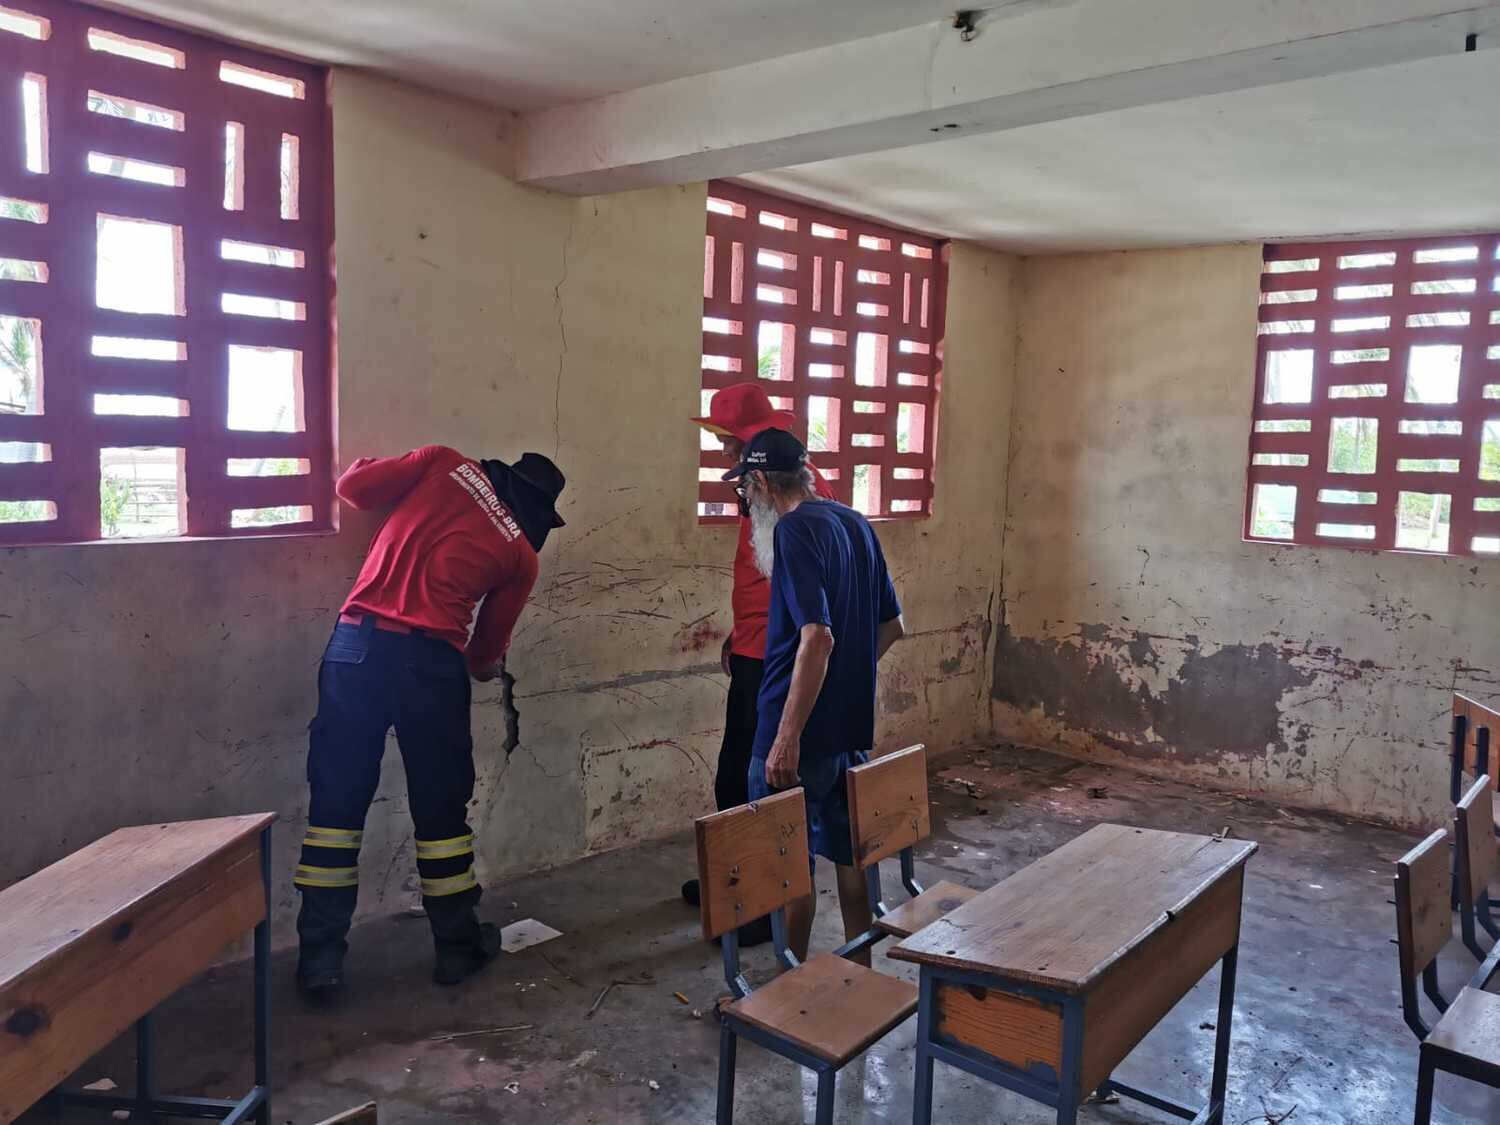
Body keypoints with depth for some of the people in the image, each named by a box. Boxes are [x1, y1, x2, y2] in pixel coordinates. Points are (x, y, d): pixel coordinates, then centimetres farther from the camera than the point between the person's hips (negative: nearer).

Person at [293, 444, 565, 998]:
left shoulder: (446, 463, 13)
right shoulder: (521, 555, 12)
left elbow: (353, 486, 10)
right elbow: (485, 651, 18)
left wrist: (372, 466, 33)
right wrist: (486, 665, 42)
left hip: (356, 644, 2)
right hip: (429, 660, -1)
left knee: (336, 804, 9)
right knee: (441, 808, 14)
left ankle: (320, 958, 15)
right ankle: (459, 945, 27)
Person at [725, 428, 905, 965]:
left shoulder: (796, 530, -16)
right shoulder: (856, 523, 9)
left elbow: (817, 637, -26)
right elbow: (893, 625, 15)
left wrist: (787, 737, -26)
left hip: (804, 735, -8)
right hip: (855, 726, 8)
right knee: (850, 853, 19)